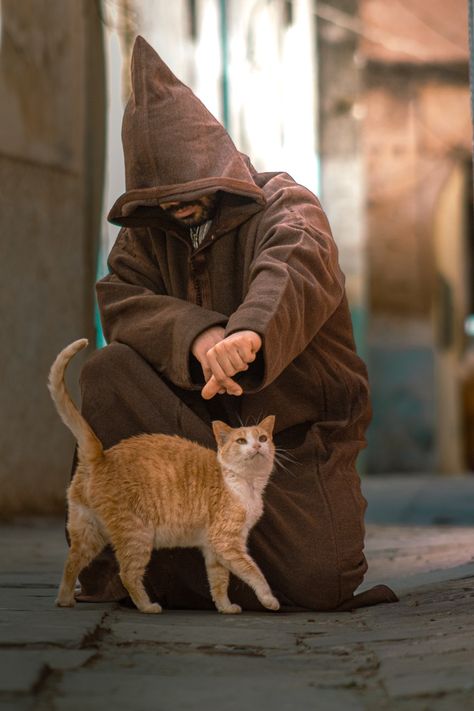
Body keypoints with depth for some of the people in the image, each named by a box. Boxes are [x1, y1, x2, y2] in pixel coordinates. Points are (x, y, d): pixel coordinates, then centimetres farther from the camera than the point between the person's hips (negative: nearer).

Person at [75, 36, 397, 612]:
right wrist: (195, 334, -33)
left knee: (317, 583, -23)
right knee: (108, 374, -24)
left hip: (299, 427, -3)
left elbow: (296, 267, -31)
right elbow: (120, 304, -10)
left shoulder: (284, 204, -7)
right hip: (202, 418, 3)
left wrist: (253, 331, -56)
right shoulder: (147, 233, 9)